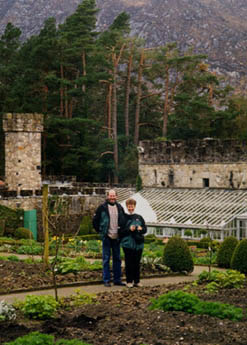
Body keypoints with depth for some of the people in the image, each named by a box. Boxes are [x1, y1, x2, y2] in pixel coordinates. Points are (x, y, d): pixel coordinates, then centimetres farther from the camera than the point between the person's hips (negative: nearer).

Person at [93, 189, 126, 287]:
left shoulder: (119, 207, 8)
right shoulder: (102, 207, -5)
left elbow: (124, 220, 20)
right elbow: (95, 220, 0)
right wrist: (100, 231, -1)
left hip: (116, 237, 4)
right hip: (107, 237, -4)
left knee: (117, 259, 9)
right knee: (106, 259, -1)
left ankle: (117, 279, 16)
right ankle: (106, 280, 4)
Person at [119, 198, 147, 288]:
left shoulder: (139, 217, 13)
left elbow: (145, 229, 12)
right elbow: (120, 231, -4)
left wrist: (141, 229, -10)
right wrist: (129, 229, -18)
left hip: (138, 243, 3)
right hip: (128, 243, -3)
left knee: (137, 263, 7)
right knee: (129, 263, -1)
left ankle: (137, 281, 14)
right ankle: (129, 281, 7)